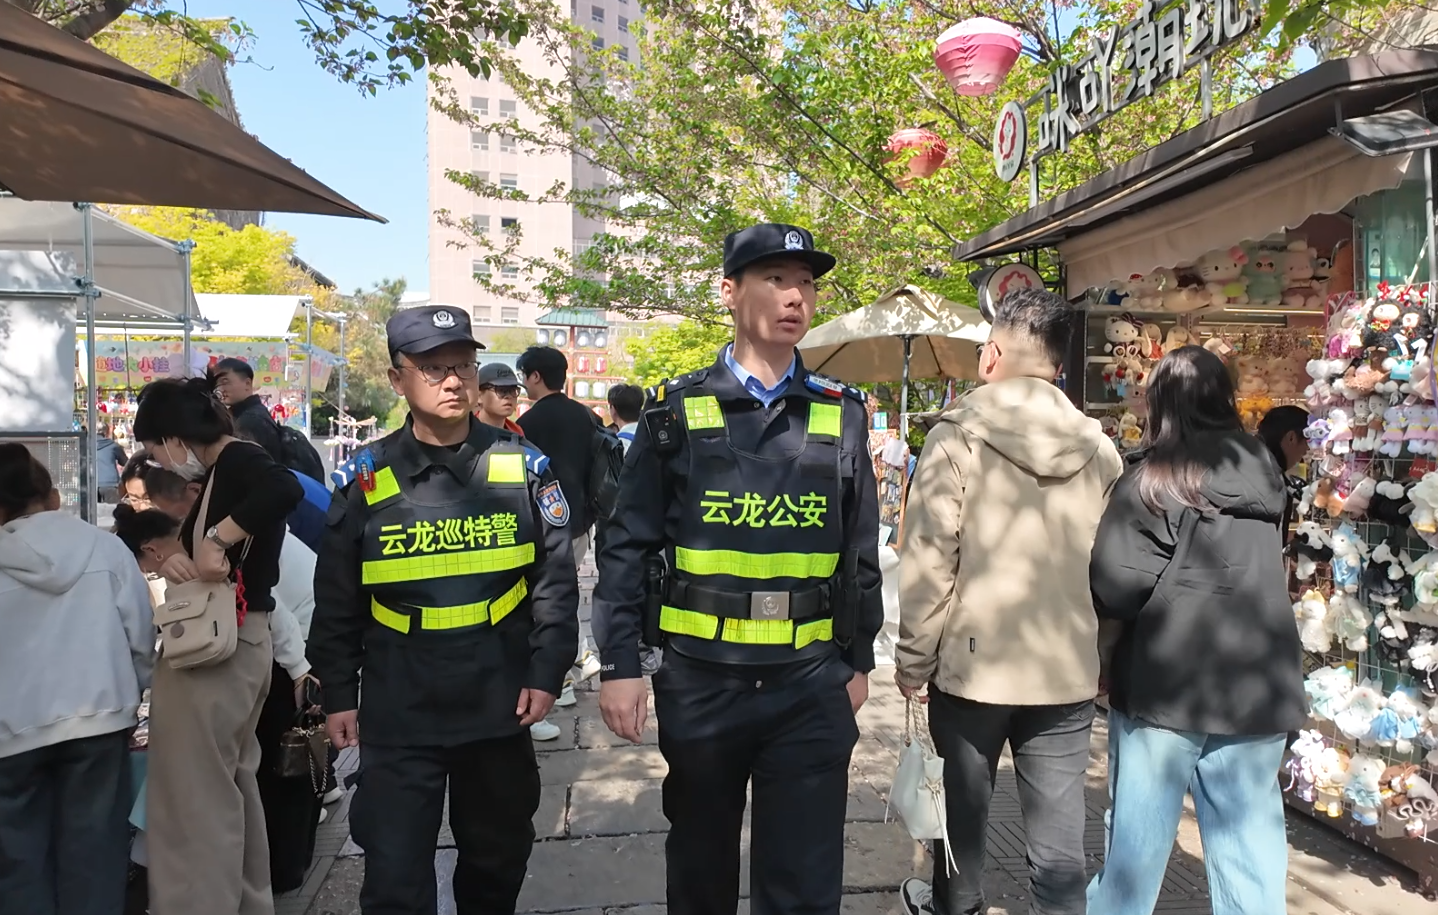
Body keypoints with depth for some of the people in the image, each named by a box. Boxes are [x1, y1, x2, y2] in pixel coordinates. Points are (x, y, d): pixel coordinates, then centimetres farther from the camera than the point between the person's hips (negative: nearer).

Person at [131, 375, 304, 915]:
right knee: (231, 783, 21)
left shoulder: (237, 460, -15)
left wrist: (215, 538, -29)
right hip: (230, 643, 11)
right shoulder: (225, 469, 14)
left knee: (194, 792, -1)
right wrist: (180, 559, -4)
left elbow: (286, 489, -37)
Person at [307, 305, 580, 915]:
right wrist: (338, 694, 4)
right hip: (397, 716, -1)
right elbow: (337, 602, 3)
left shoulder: (523, 467, -3)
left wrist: (546, 674, -5)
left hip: (500, 707, 2)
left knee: (498, 861, 20)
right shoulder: (366, 480, -4)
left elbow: (556, 580, 0)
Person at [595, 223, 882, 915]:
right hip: (699, 678, 0)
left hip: (810, 684, 1)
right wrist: (618, 664, -4)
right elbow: (627, 546, -1)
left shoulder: (840, 415, 3)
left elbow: (860, 551, 9)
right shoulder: (681, 411, -2)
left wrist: (859, 660, 12)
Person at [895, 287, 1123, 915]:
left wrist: (913, 659, -4)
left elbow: (929, 562, -13)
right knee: (1059, 836, 7)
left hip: (972, 661, -2)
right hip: (1069, 671, 3)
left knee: (961, 804, 19)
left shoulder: (957, 435, -10)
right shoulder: (1100, 449, 1)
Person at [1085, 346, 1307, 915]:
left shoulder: (1153, 477, -11)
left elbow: (1114, 583, -16)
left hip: (1167, 677, -4)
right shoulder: (1261, 468, 5)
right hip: (1257, 680, 4)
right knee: (1251, 837, 12)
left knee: (1138, 832, 9)